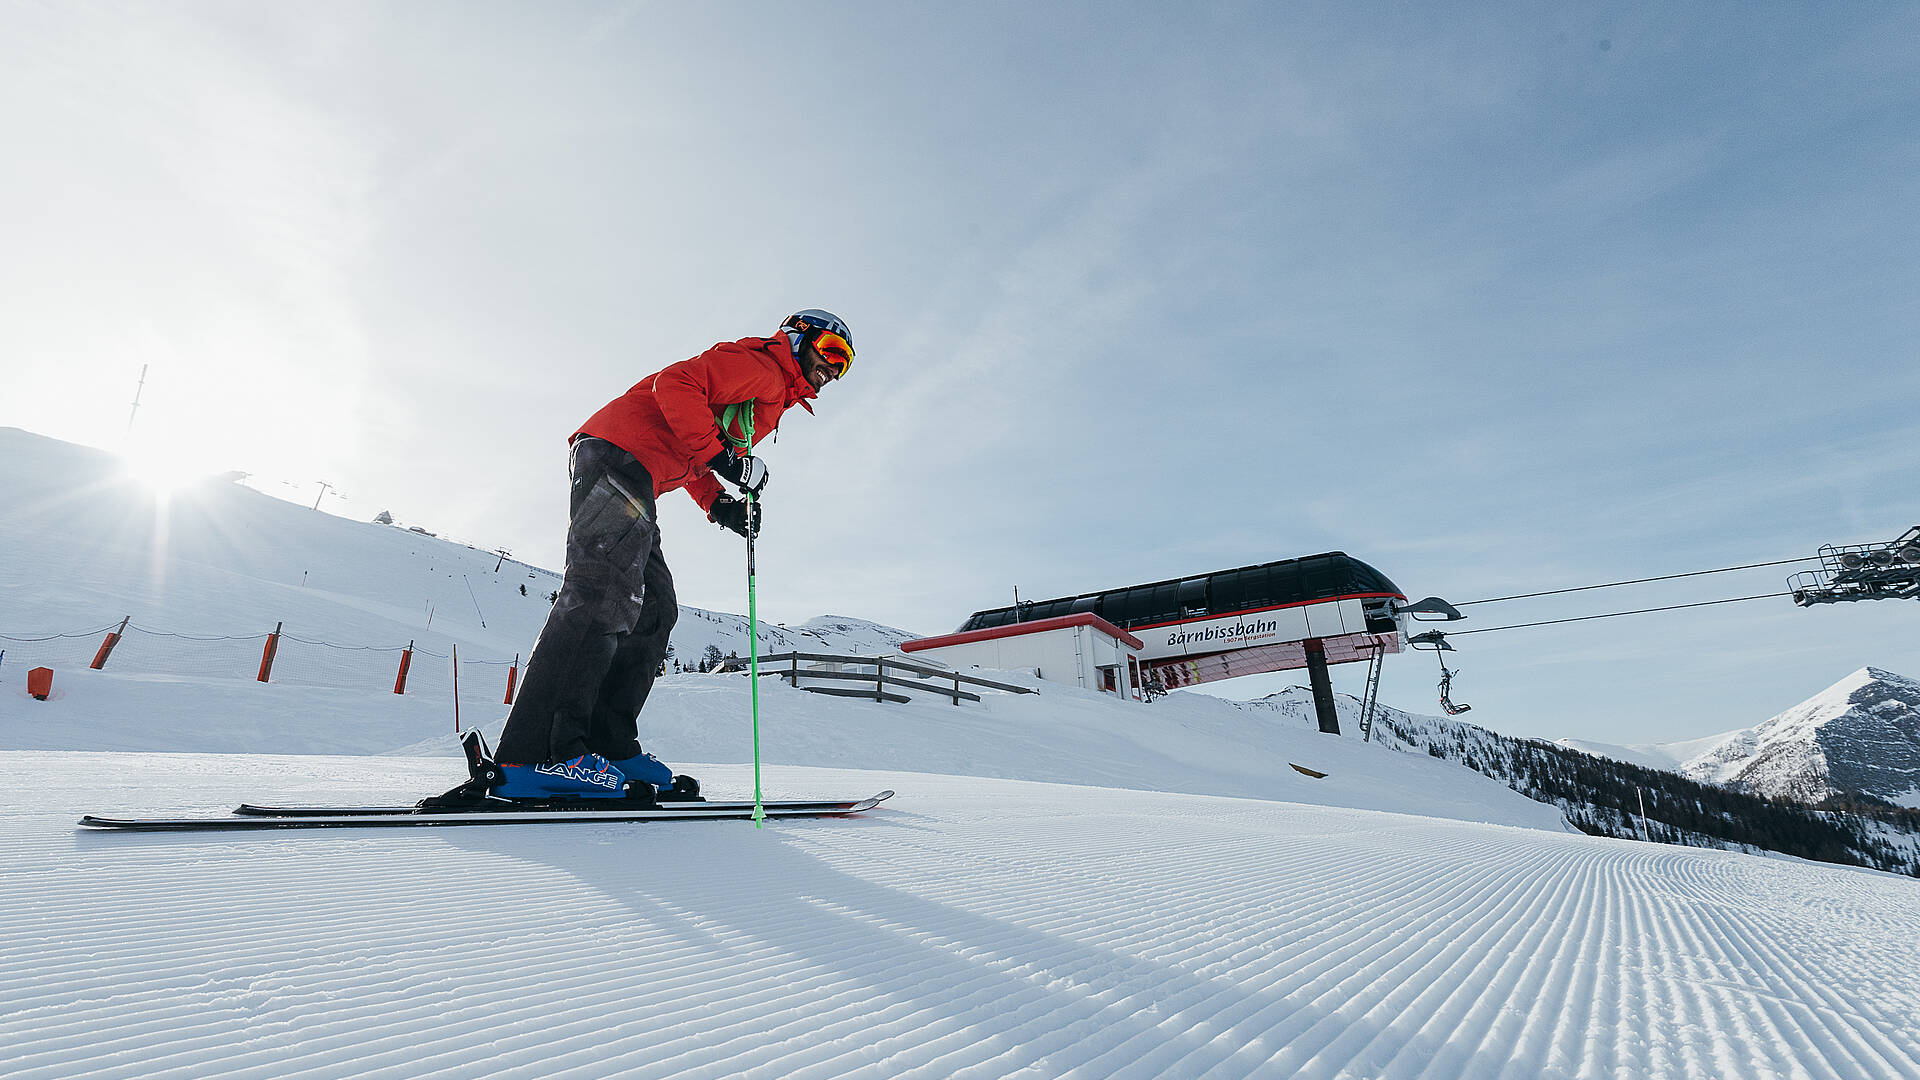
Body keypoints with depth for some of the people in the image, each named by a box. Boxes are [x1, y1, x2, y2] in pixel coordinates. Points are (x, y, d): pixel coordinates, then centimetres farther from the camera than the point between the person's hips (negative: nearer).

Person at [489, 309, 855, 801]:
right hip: (618, 453, -11)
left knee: (654, 609, 4)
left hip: (631, 477, 11)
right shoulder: (758, 364, 0)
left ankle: (607, 746, 0)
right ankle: (537, 755, -27)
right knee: (605, 593, -22)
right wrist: (721, 455, -19)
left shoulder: (773, 400, 29)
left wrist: (717, 504, 13)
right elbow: (676, 382, -14)